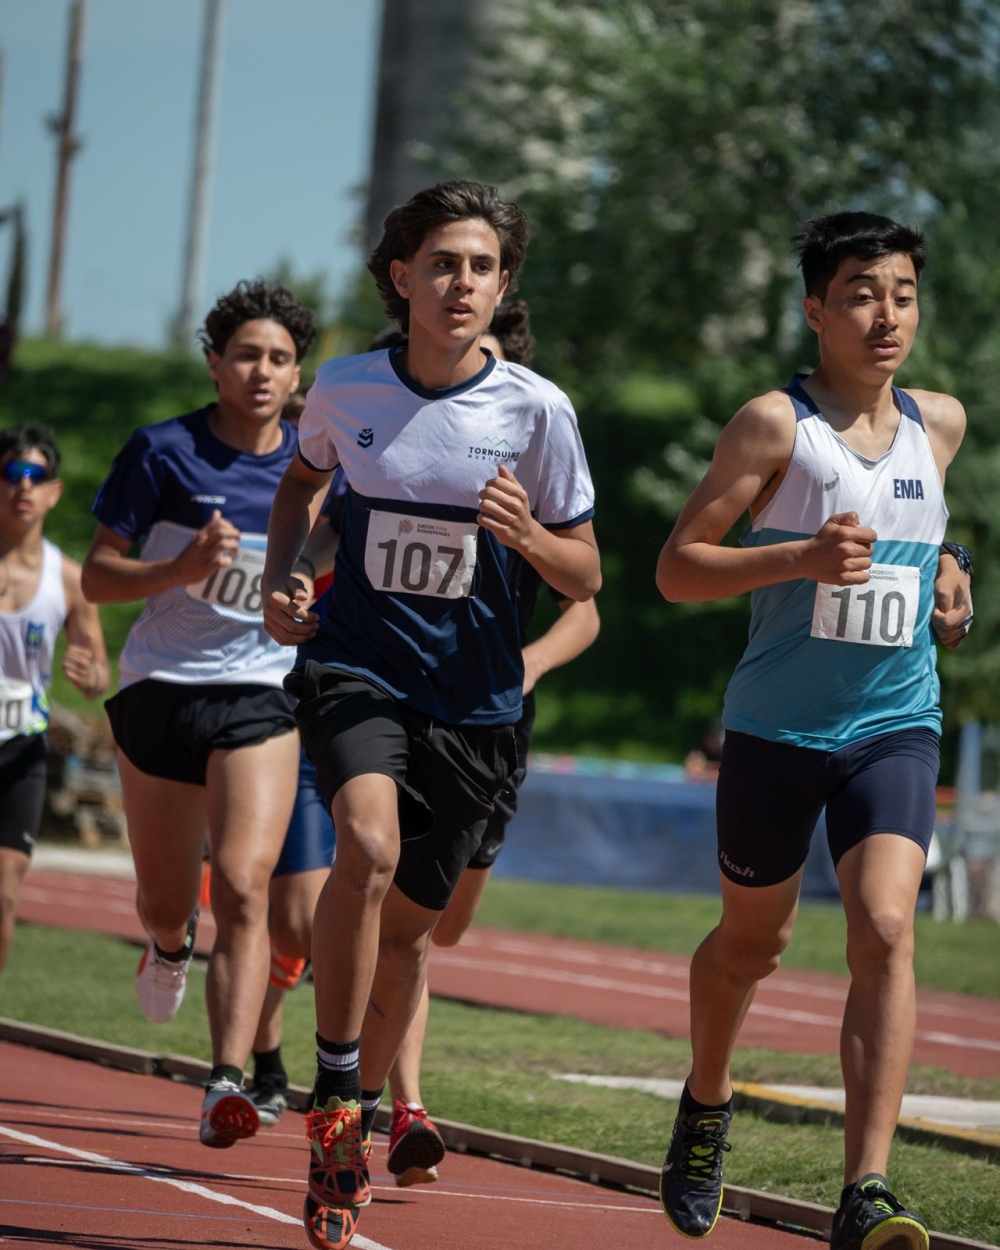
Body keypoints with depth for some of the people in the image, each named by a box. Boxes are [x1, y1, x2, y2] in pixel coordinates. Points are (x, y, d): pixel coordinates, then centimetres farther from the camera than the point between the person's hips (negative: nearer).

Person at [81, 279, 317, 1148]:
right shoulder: (162, 451, -5)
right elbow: (97, 577, -4)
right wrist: (181, 569, -22)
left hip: (259, 698, 0)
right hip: (160, 690, 0)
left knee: (243, 889, -19)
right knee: (164, 900, 13)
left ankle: (228, 1084, -24)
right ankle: (169, 943, 52)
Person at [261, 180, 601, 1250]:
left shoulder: (536, 409, -7)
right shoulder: (345, 388, -3)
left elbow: (586, 578, 0)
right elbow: (303, 481, 20)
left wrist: (524, 532, -20)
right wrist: (279, 579, 3)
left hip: (474, 700, 1)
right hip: (356, 667, -1)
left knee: (409, 919, 8)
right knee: (369, 845, -29)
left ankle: (351, 1126, 30)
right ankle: (333, 1081, -14)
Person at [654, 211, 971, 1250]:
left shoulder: (940, 424, 6)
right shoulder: (774, 424, -9)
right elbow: (676, 568, -10)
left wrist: (943, 571, 9)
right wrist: (801, 557, -25)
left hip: (896, 727, 2)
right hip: (777, 727, -2)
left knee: (885, 930, -18)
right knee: (752, 942, 14)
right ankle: (706, 1107, 45)